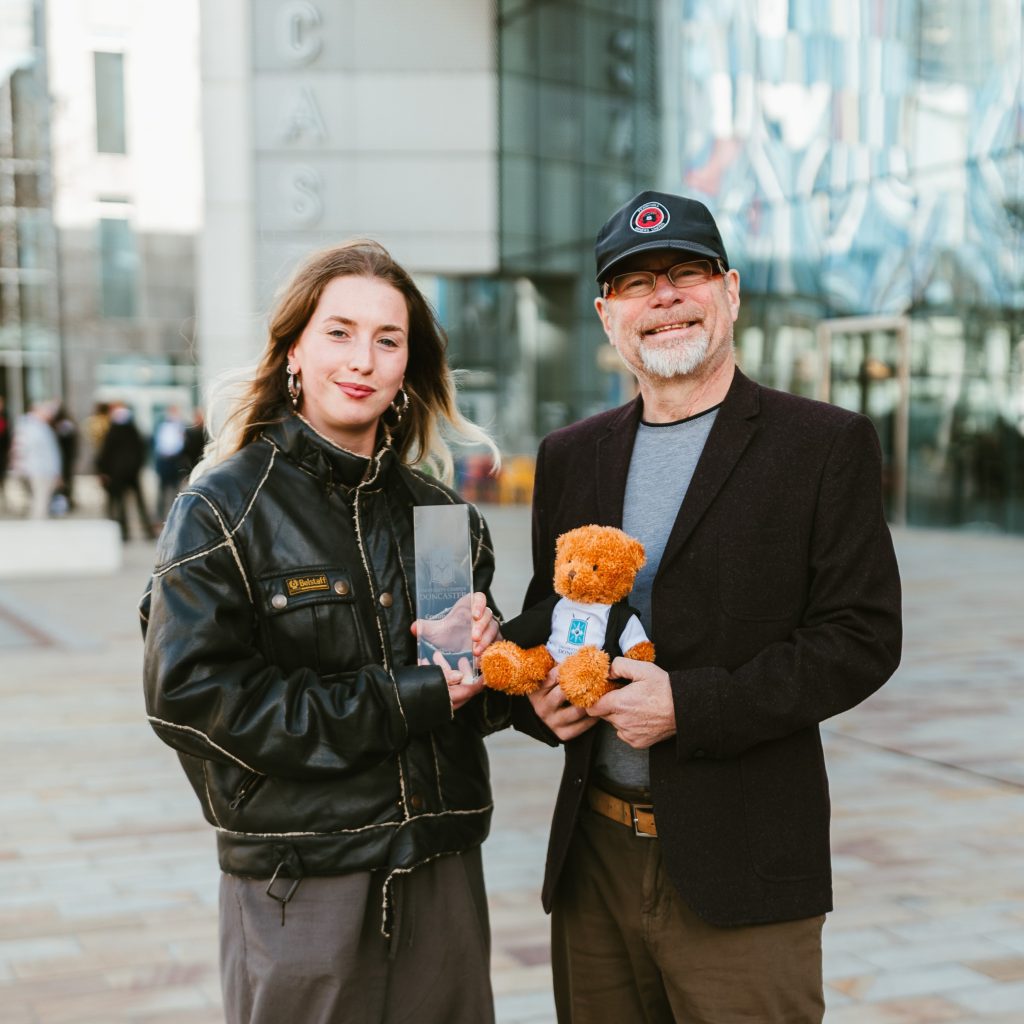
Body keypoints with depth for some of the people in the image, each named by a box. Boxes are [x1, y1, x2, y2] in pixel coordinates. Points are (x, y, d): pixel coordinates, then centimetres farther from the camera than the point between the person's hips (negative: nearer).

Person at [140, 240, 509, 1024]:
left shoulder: (439, 511, 10)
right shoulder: (223, 507, -6)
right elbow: (190, 690, -16)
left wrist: (483, 654, -9)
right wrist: (399, 703, -17)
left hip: (441, 866, 5)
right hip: (299, 881, -4)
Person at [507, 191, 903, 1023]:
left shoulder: (826, 444, -3)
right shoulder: (571, 456, 11)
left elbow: (863, 637, -8)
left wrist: (691, 705, -17)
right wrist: (539, 692, -4)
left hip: (739, 868, -4)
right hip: (593, 858, 5)